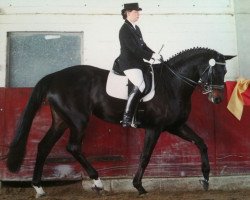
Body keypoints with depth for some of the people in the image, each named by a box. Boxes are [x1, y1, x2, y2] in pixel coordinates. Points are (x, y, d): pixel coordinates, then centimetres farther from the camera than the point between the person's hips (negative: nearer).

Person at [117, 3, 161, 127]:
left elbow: (143, 45, 18)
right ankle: (126, 119, -24)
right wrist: (152, 56, -17)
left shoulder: (136, 28, 16)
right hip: (129, 64, -10)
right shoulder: (125, 30, -12)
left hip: (137, 62, 10)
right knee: (140, 87, -26)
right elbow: (134, 49, -20)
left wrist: (154, 54, 2)